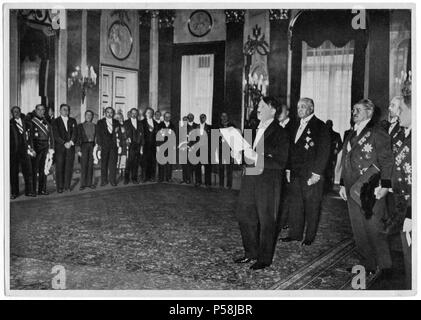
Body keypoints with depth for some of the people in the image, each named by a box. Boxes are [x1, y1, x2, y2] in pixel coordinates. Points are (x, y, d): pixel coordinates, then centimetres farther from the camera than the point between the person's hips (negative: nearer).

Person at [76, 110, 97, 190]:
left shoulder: (95, 126, 11)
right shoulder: (80, 126, 4)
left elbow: (96, 137, 10)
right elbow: (78, 138, 2)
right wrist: (78, 149, -4)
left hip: (92, 146, 2)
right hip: (84, 145, -2)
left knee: (91, 165, 3)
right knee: (84, 165, -6)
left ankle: (89, 183, 9)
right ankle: (83, 184, -1)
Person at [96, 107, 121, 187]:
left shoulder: (116, 122, 14)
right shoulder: (100, 122, 8)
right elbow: (98, 134, 3)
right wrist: (99, 144, -6)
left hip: (114, 145, 1)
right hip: (104, 145, -1)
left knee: (113, 163, -3)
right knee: (104, 163, 2)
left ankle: (112, 180, 3)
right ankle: (104, 180, 8)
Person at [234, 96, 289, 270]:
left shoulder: (279, 133, -10)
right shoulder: (254, 128, 12)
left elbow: (280, 163, -17)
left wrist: (256, 157, -22)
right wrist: (242, 155, 3)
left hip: (268, 182, -7)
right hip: (250, 178, 8)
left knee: (266, 221, 4)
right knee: (244, 215, 13)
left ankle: (264, 259, 19)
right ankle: (251, 253, 29)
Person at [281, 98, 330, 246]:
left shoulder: (320, 126, -6)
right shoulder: (296, 125, 16)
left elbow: (323, 151, -11)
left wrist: (317, 173, -16)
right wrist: (288, 169, 13)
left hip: (311, 175, -6)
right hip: (295, 174, 6)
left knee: (312, 207, 3)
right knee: (294, 204, 9)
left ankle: (310, 237, 14)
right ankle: (295, 233, 20)